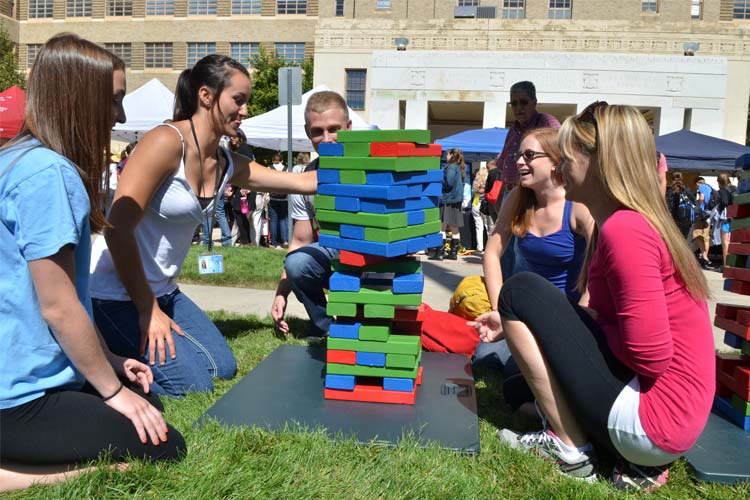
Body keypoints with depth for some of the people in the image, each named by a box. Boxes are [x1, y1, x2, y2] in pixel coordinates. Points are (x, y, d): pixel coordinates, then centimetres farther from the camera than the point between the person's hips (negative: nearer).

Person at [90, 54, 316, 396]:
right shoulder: (167, 142, -20)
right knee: (193, 384, -11)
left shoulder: (228, 165, 3)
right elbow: (117, 229, -24)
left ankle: (118, 353, 22)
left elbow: (303, 182, 7)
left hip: (161, 290, 8)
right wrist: (148, 310, -18)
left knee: (223, 367, 12)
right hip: (115, 293, -8)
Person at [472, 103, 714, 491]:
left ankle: (569, 449, -1)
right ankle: (639, 457, 11)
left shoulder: (624, 229, -21)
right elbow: (605, 315, 17)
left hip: (654, 414, -9)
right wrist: (515, 322, 17)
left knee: (522, 291, -9)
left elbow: (652, 358, -24)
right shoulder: (632, 221, 10)